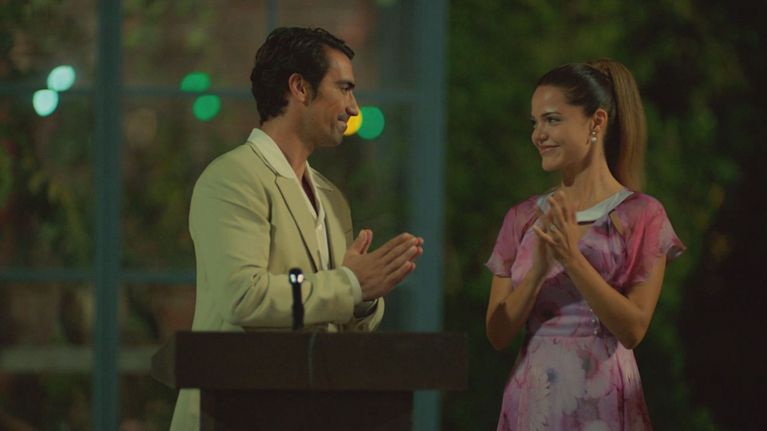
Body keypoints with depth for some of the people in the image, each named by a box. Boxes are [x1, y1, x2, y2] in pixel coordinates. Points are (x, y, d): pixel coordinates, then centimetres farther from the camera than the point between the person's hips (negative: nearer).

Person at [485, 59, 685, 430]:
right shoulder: (523, 218, 7)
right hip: (532, 400, 3)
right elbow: (498, 333, 1)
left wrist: (573, 259, -19)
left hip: (601, 401, -3)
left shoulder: (642, 215, -3)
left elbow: (633, 329, -10)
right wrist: (538, 269, -14)